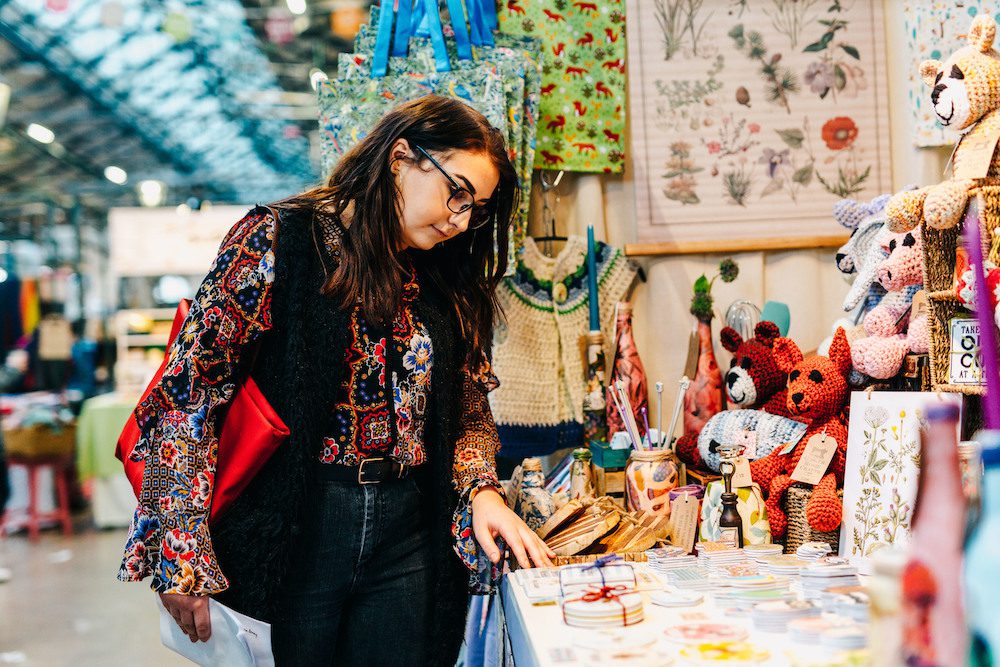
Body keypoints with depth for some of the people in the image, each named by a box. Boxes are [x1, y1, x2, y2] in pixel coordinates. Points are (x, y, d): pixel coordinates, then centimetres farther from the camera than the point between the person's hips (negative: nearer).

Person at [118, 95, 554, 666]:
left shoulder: (445, 283, 10)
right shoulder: (277, 239, -6)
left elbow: (469, 408, 15)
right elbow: (189, 394, -10)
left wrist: (482, 489, -6)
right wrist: (182, 556, -15)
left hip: (408, 542, 5)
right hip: (291, 534, -4)